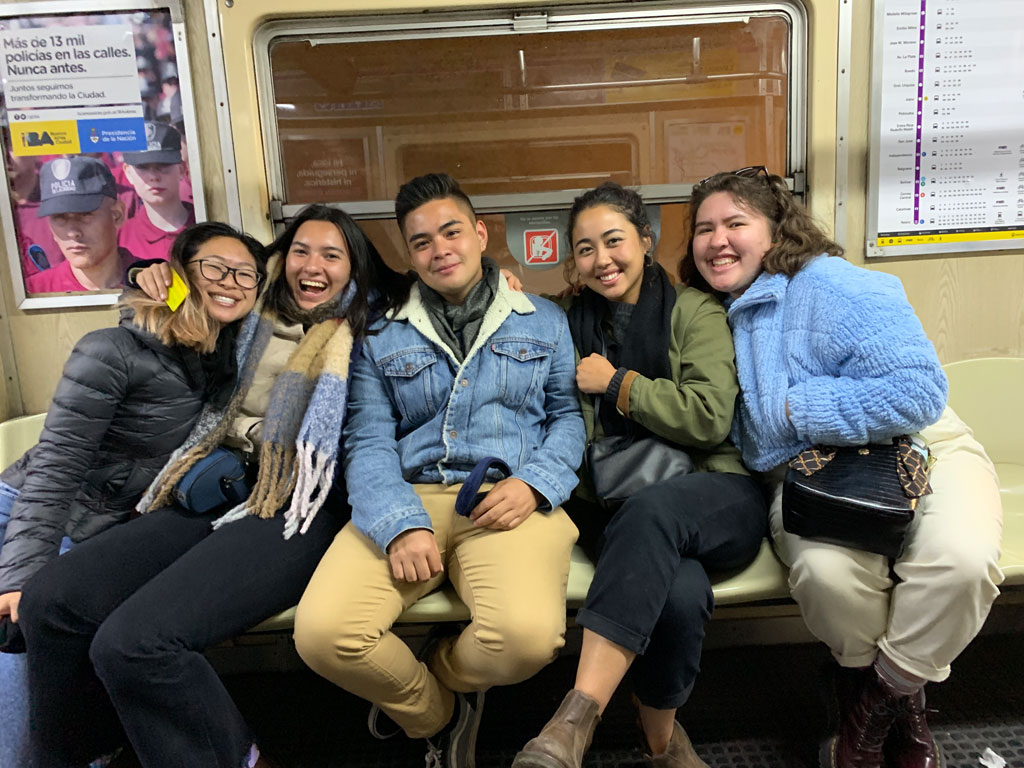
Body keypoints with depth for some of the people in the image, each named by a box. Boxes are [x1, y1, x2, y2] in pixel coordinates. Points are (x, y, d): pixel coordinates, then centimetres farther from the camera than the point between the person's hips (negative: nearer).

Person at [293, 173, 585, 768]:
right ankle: (439, 718, 10)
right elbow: (369, 444, 4)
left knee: (529, 635, -31)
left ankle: (434, 674, 9)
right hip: (406, 499, 1)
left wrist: (534, 483, -9)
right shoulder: (382, 338, 14)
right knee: (321, 631, -23)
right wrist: (400, 525, -15)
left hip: (509, 498, -1)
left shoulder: (543, 321, 16)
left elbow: (569, 413, 12)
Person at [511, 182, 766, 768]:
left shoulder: (695, 312, 5)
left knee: (650, 511, -38)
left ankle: (576, 720, -32)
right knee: (679, 593, -33)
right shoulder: (573, 324, 16)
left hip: (713, 494, -1)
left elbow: (710, 417, -6)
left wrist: (615, 381, -4)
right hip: (617, 505, 1)